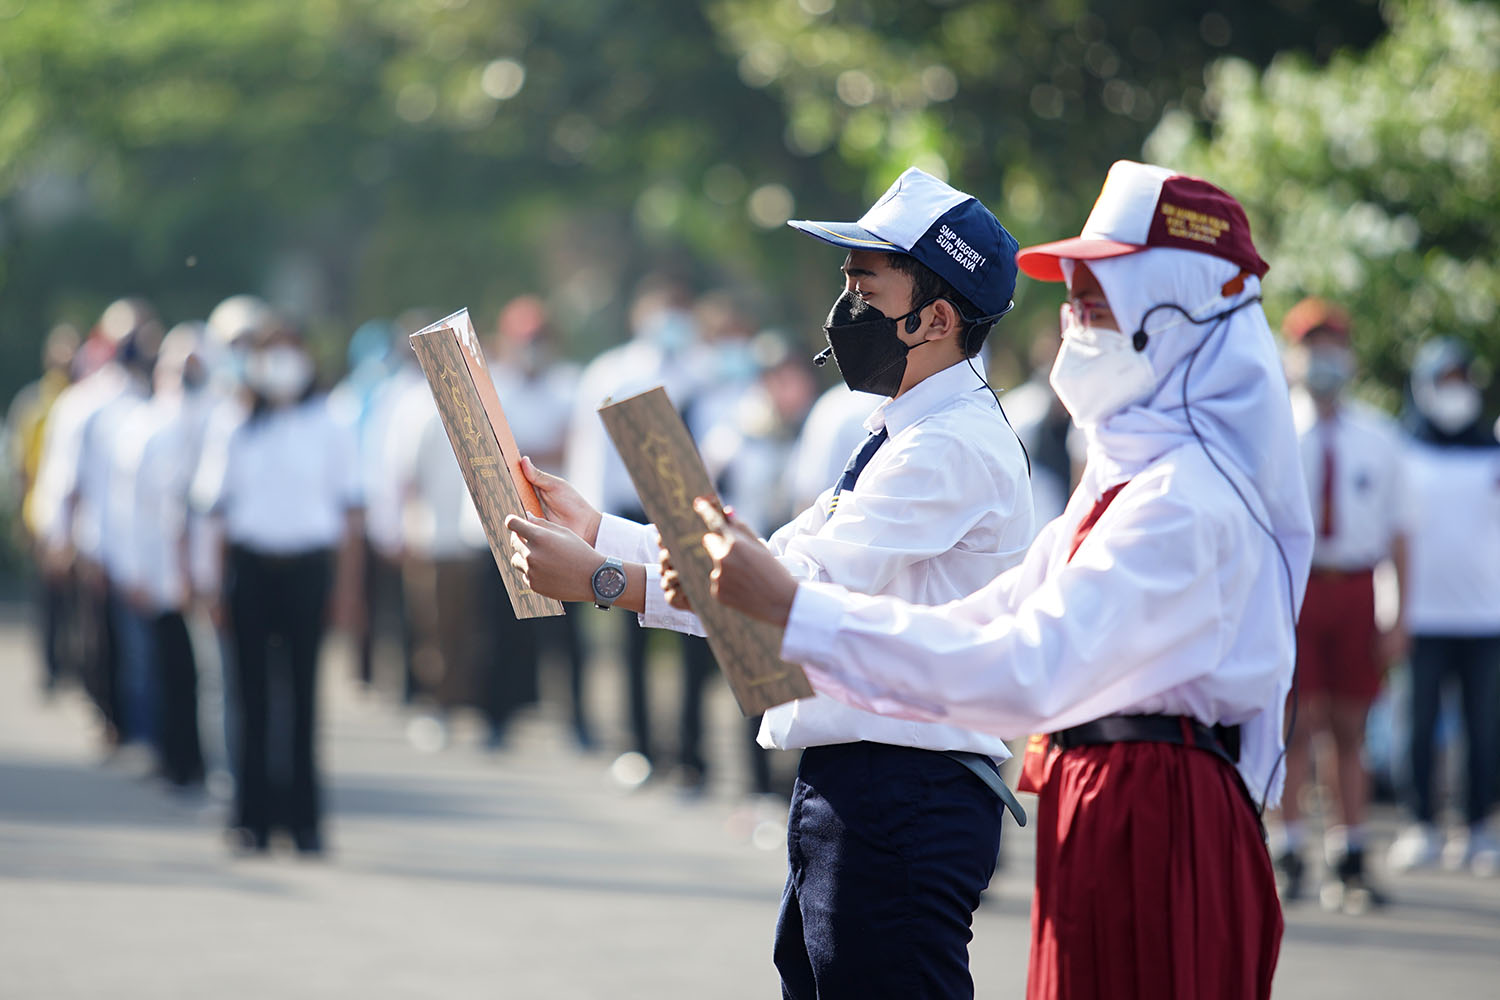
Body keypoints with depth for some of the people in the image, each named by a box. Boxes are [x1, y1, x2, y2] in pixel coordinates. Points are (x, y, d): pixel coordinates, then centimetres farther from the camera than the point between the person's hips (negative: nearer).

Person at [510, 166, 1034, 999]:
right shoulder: (902, 439, 20)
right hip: (841, 785, 11)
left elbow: (806, 591, -21)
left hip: (902, 798, -11)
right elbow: (768, 567, 21)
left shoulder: (955, 447, -14)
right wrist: (593, 529, 15)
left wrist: (604, 579, -20)